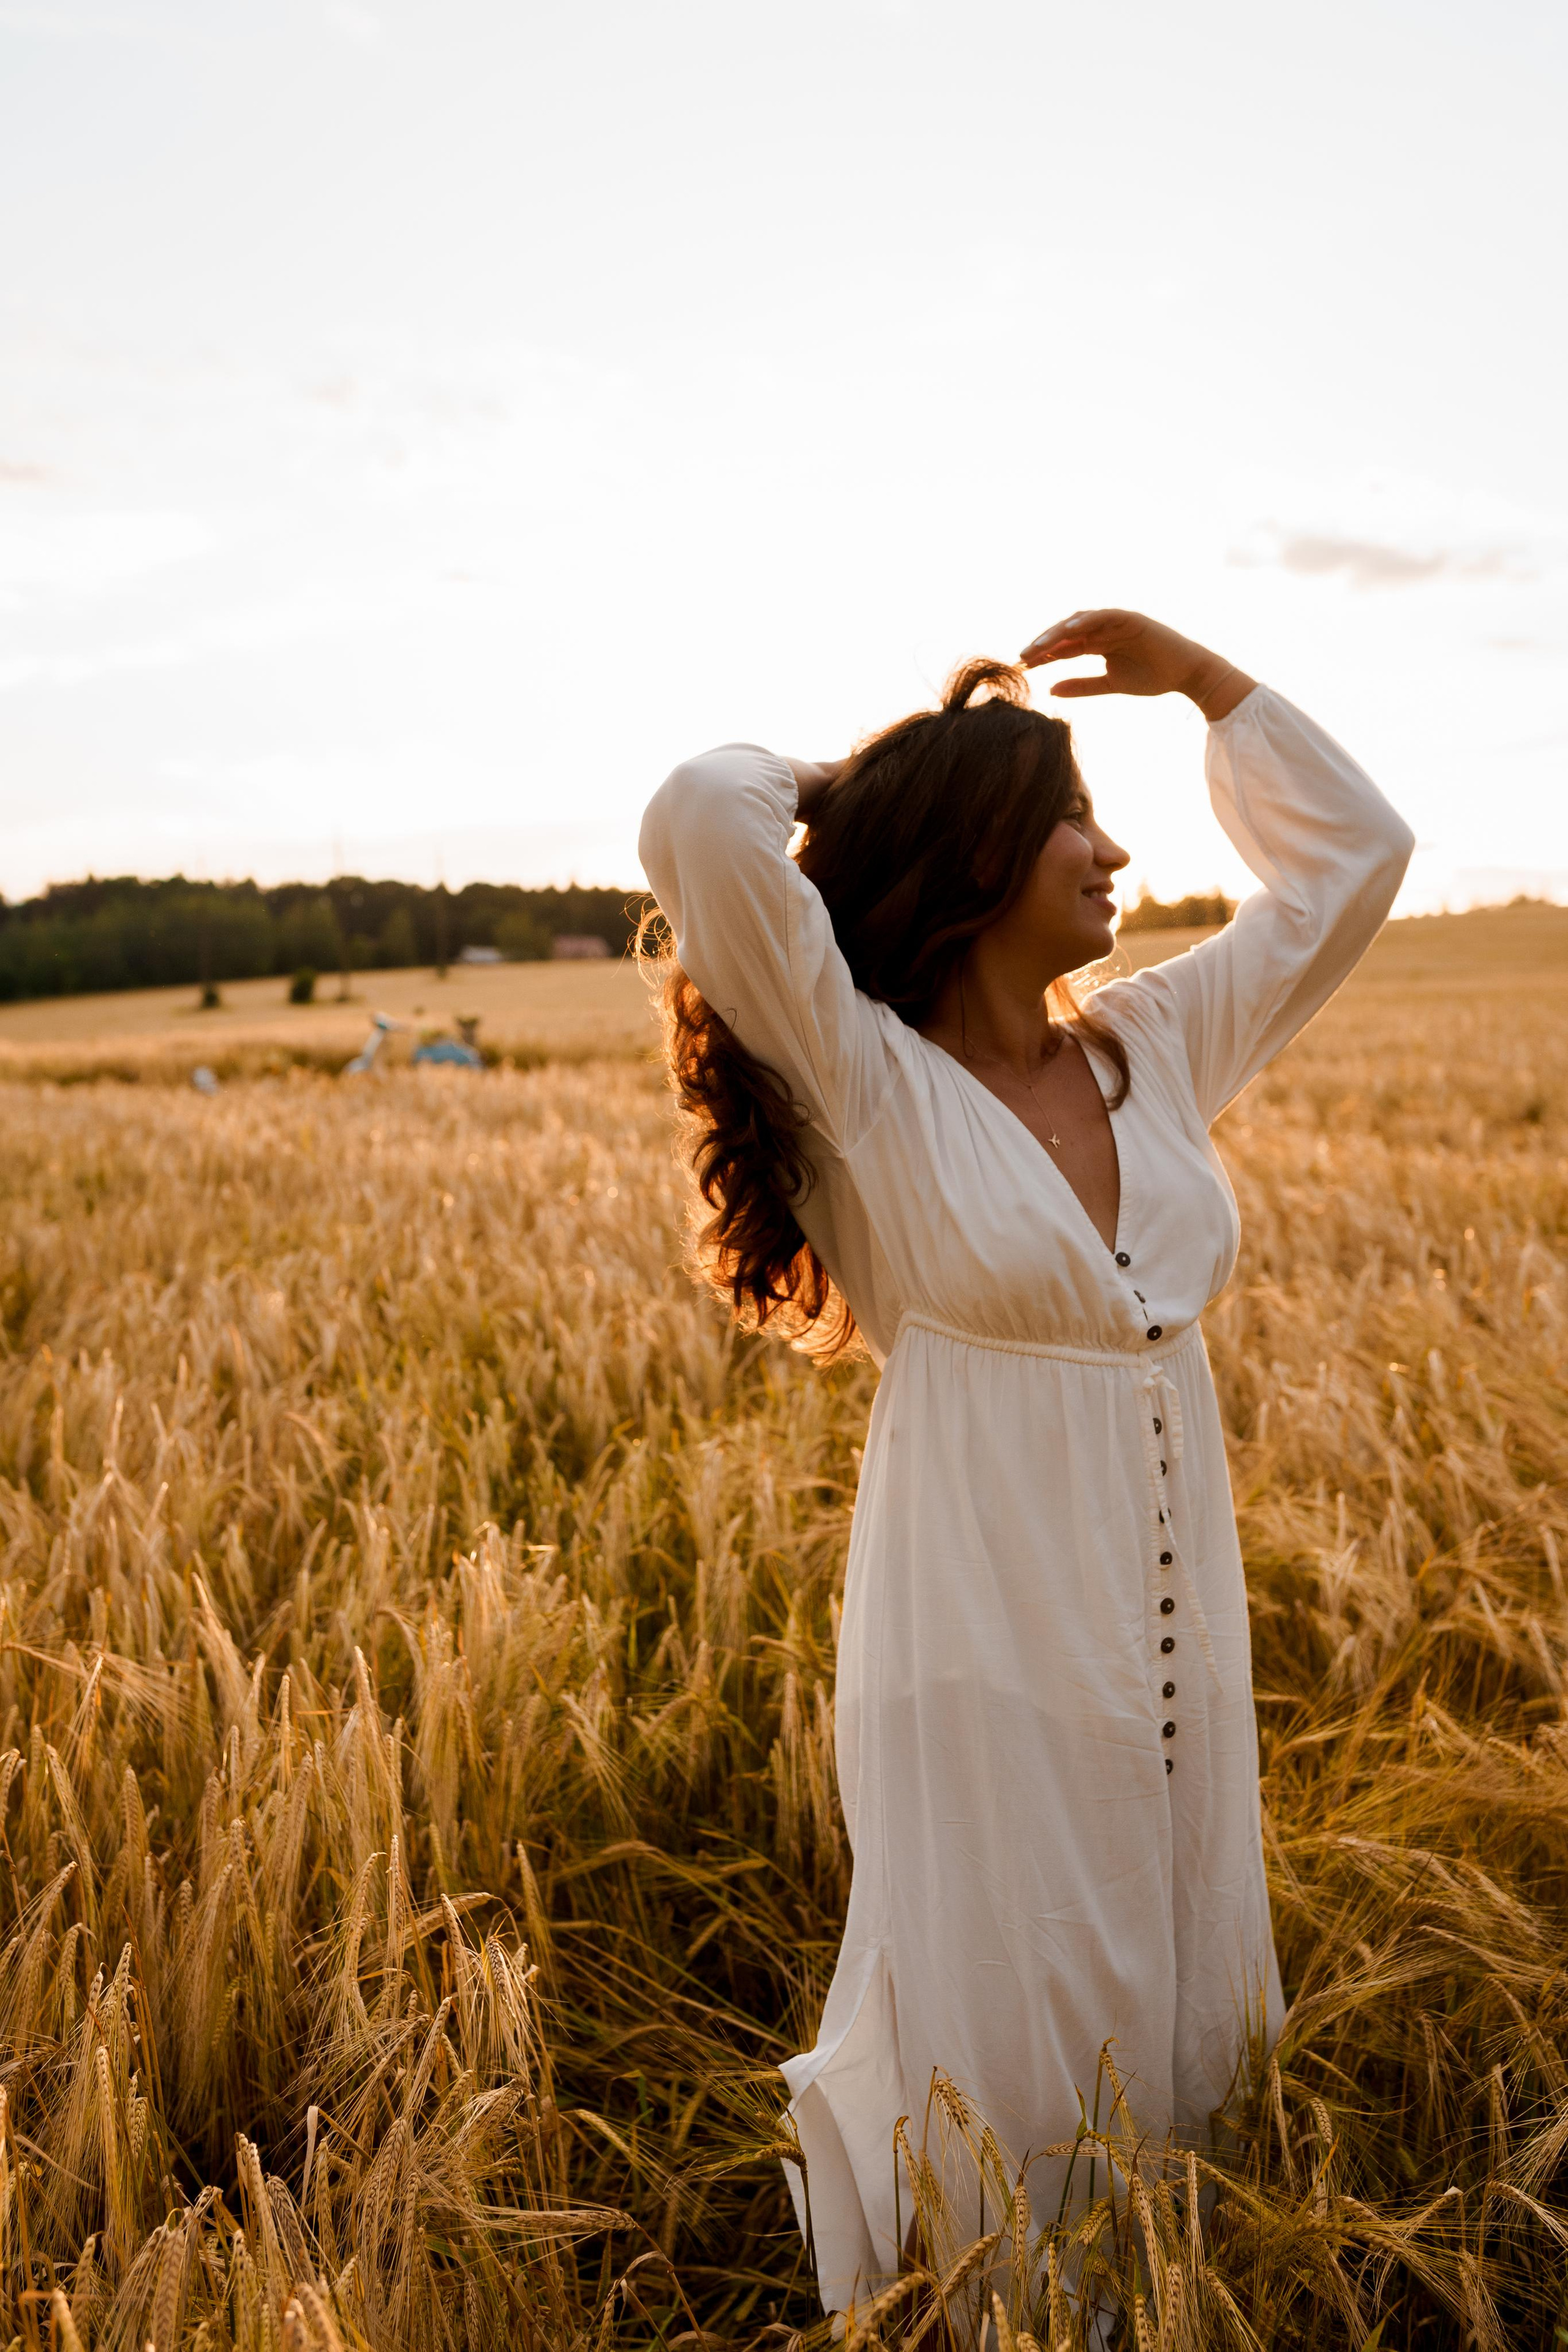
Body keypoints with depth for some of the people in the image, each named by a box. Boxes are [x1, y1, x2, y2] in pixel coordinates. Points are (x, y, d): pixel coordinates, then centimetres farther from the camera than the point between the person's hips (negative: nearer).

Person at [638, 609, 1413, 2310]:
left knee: (1176, 2032, 20)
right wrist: (850, 783, -4)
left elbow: (1355, 852, 16)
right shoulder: (867, 1084, -11)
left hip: (1175, 1634, 6)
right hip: (989, 1643, -6)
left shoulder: (1155, 1051, 6)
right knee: (992, 2057, 10)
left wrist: (1192, 671, 10)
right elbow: (698, 824, -24)